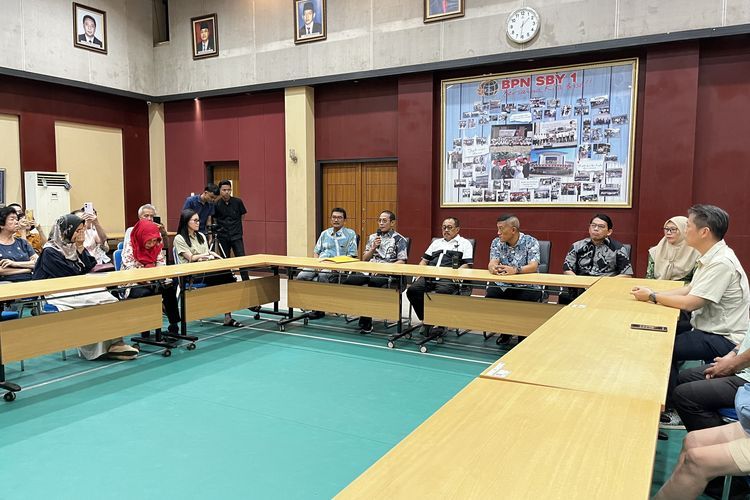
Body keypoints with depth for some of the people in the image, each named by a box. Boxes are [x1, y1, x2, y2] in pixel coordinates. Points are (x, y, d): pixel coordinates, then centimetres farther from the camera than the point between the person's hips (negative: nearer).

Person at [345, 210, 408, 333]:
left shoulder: (399, 239, 9)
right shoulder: (372, 237, 24)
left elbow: (402, 261, 0)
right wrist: (373, 248, 3)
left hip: (387, 273, -4)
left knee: (372, 282, -37)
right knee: (350, 280, -26)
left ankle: (366, 322, -22)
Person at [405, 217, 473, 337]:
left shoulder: (464, 243, 15)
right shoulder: (436, 242, 32)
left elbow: (467, 264, 2)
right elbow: (425, 259, 30)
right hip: (429, 276, 5)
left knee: (442, 292, -37)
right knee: (412, 290, -22)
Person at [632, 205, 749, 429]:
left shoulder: (721, 263, -25)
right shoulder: (711, 257, 6)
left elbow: (689, 303, -25)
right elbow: (689, 290, 9)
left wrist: (652, 297, -12)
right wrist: (653, 294, -3)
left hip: (725, 340, -9)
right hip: (712, 329, 9)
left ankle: (672, 409, 2)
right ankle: (665, 396, 15)